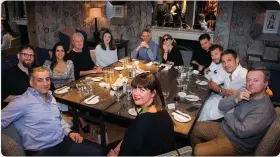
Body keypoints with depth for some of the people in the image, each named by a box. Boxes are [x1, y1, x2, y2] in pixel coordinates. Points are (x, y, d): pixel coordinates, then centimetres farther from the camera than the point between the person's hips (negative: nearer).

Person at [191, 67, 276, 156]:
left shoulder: (265, 109, -26)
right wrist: (236, 99, -24)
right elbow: (221, 106, -4)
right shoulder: (245, 93, -2)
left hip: (237, 143, -8)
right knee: (196, 128, 11)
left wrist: (229, 116, -14)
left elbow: (242, 131, -32)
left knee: (199, 151, -18)